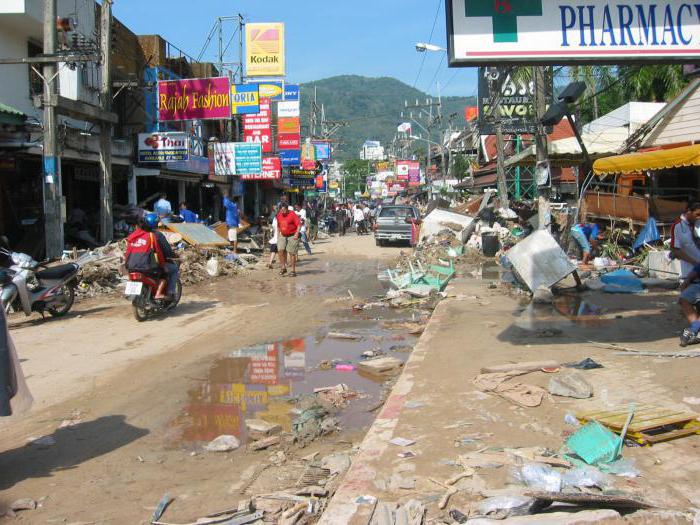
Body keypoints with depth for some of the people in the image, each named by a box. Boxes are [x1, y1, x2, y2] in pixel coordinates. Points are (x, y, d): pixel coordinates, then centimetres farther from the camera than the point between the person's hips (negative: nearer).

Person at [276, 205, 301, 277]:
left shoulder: (292, 214, -13)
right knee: (280, 251, -10)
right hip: (282, 236, 5)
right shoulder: (279, 215, 6)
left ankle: (293, 271, 6)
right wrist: (278, 234, 15)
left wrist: (297, 233, -23)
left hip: (292, 236, -5)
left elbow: (299, 224, -15)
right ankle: (283, 268, 2)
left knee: (292, 253, -2)